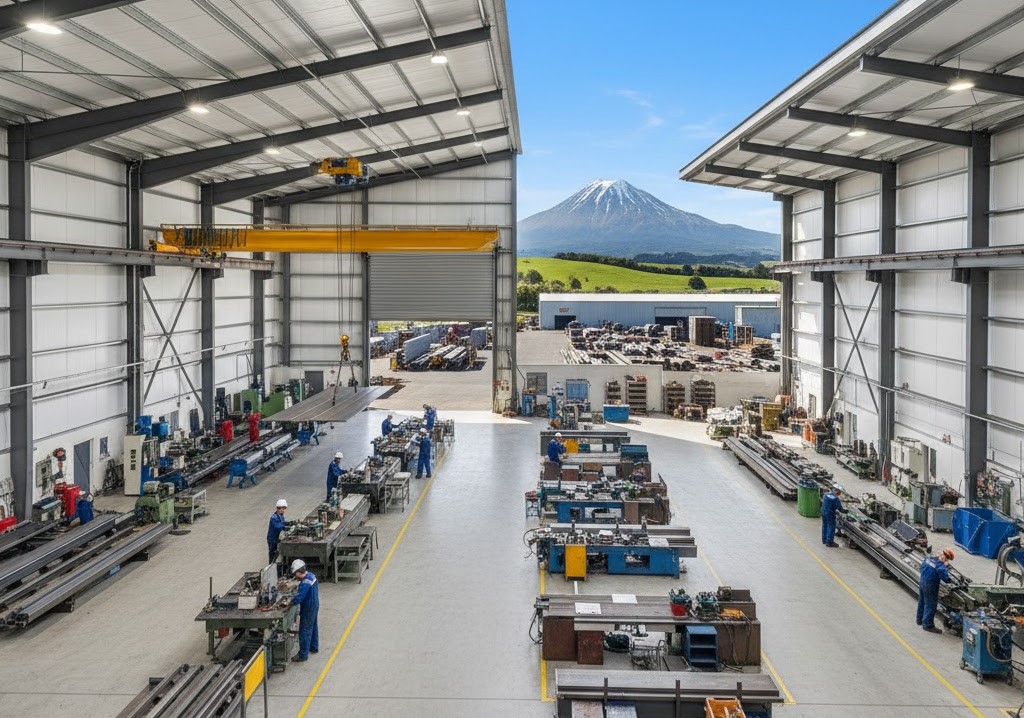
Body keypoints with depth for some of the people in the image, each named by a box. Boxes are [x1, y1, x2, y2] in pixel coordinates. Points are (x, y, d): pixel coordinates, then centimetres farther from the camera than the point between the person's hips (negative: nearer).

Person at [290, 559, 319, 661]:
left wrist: (290, 602, -14)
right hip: (314, 605, 10)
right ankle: (314, 647, 40)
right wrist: (294, 598, 3)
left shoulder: (305, 583, -29)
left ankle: (303, 654, 7)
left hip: (308, 609, -10)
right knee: (313, 627, 24)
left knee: (305, 631, -1)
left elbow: (299, 598, -30)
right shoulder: (311, 575, 2)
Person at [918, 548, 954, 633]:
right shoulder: (940, 566, -24)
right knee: (931, 605, 3)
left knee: (922, 602, 24)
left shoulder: (929, 559, 0)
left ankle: (920, 620, 40)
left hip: (922, 583, 9)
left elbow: (922, 566, 14)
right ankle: (928, 625, 10)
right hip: (930, 587, -9)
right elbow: (945, 578, -29)